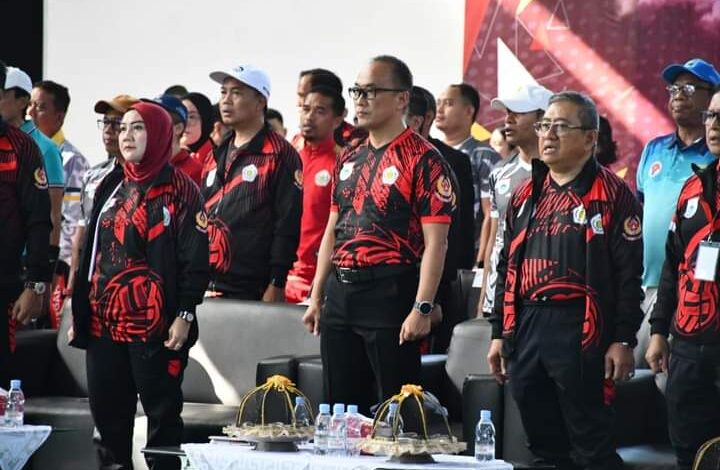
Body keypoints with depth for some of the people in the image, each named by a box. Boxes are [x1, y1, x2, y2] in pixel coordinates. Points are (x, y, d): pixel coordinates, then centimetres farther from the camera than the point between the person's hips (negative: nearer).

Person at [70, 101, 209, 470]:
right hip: (103, 321, 6)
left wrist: (185, 315, -15)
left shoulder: (180, 190, -4)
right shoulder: (111, 186, 16)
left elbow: (195, 259, -8)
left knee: (161, 412, -1)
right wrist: (79, 309, 15)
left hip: (154, 324, -6)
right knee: (107, 412, 8)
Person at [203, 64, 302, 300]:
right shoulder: (217, 156, 19)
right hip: (209, 287, 7)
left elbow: (287, 226, -11)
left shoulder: (280, 156, -5)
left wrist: (276, 285, -16)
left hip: (253, 290, -7)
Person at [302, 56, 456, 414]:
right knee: (339, 406, 11)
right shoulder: (349, 159, 15)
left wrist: (422, 308, -20)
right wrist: (316, 297, 15)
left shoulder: (423, 160, -8)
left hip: (391, 291, -7)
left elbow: (435, 242, -13)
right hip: (340, 291, 7)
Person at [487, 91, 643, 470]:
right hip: (526, 327, 6)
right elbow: (507, 268, 20)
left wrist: (623, 340, -13)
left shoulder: (612, 195, -4)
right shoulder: (525, 195, 16)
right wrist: (499, 333, 16)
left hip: (581, 331, -6)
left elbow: (628, 273, -8)